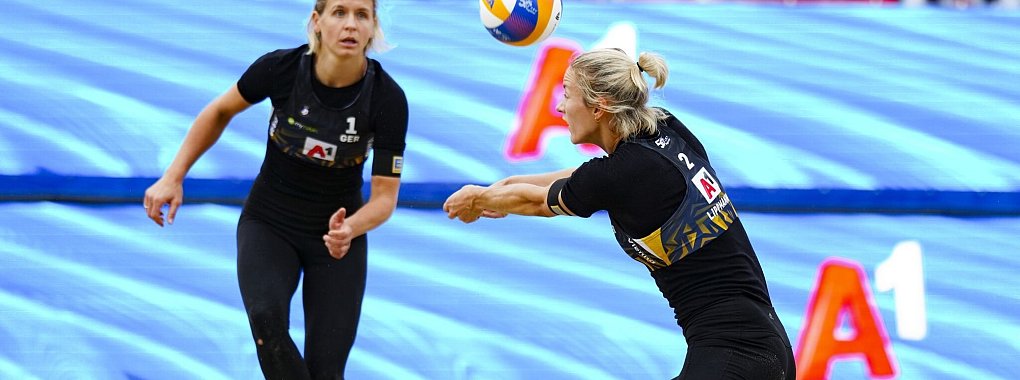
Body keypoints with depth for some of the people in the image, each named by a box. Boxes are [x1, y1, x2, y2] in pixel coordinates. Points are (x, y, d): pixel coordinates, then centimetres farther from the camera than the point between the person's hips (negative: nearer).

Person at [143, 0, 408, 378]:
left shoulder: (388, 98, -21)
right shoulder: (280, 68, -20)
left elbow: (385, 195, -16)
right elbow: (220, 111, 0)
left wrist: (350, 228, -37)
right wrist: (173, 177, -3)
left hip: (338, 235, 0)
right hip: (268, 224, 0)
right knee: (266, 319, -31)